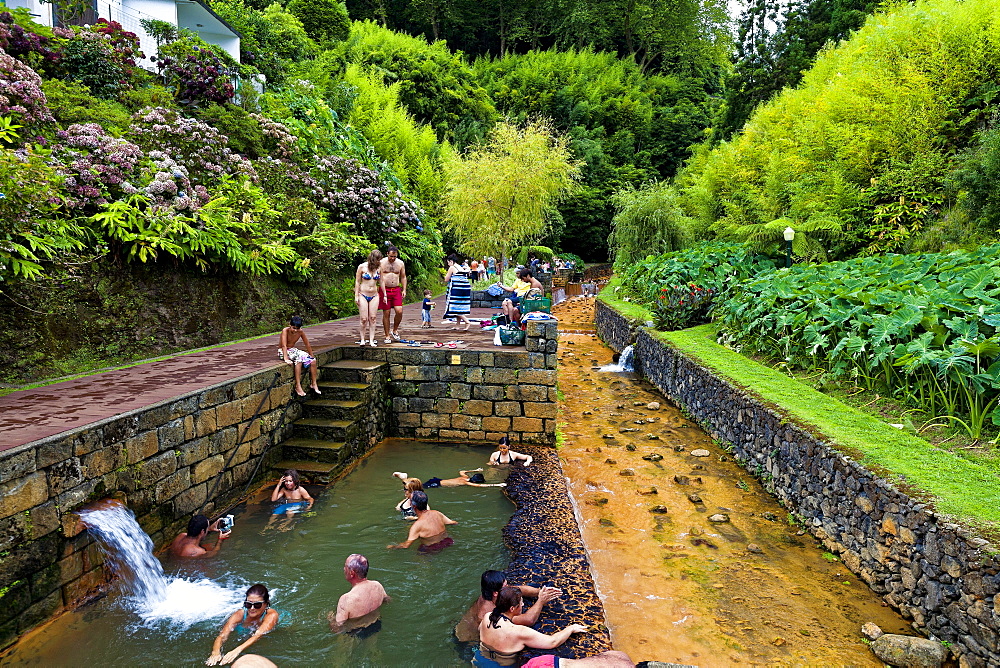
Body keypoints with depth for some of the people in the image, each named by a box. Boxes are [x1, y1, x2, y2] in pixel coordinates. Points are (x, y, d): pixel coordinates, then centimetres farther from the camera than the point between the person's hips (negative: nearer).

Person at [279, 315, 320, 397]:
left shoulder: (300, 332, -7)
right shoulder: (285, 330, -21)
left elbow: (307, 345, 3)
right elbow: (284, 346, -31)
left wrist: (312, 356, 8)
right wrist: (286, 358, -42)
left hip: (293, 350, 6)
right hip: (283, 351, -6)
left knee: (313, 360, -13)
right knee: (299, 359, -35)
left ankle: (314, 384, -2)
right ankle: (298, 386, -33)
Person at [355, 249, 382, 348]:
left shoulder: (379, 267, 4)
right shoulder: (362, 267, -6)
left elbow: (381, 281, 12)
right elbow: (357, 281, -2)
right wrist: (356, 296, -5)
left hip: (374, 296, 3)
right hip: (363, 295, -3)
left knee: (373, 318, 0)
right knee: (364, 319, -5)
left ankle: (372, 340, 3)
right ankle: (362, 339, 9)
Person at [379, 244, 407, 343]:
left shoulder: (400, 263, 8)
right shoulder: (381, 263, -2)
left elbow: (403, 277, 17)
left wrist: (404, 290, 8)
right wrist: (384, 294, -11)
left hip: (396, 290, 2)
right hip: (385, 290, -2)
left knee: (399, 311, -10)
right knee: (386, 313, 0)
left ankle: (394, 331, 14)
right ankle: (387, 336, 9)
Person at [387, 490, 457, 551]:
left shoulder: (417, 525, -19)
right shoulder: (437, 513, -2)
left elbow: (406, 545, -18)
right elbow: (453, 523, 12)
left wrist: (392, 547, 0)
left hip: (434, 550, -7)